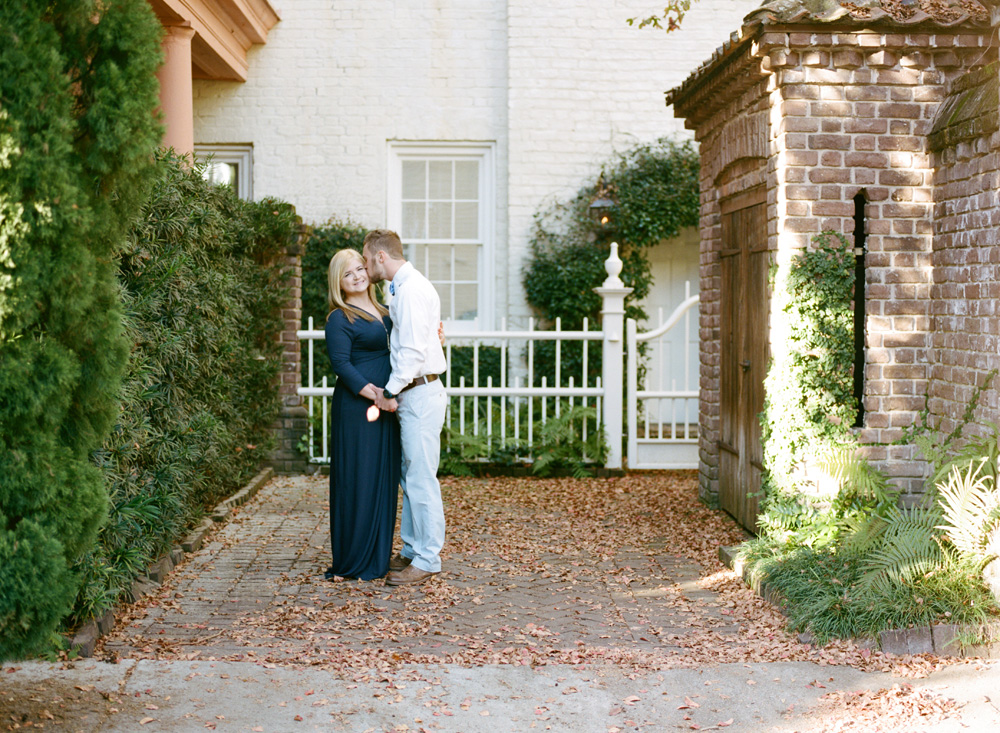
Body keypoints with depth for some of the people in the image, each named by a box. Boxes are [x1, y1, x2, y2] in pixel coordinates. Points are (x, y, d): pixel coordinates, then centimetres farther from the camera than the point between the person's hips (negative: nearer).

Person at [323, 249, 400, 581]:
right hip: (357, 407, -8)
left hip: (386, 406, 8)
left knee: (384, 478, 10)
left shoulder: (382, 312, 17)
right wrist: (376, 395, -21)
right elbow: (341, 364, -14)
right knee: (358, 479, -4)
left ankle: (378, 557, 19)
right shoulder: (340, 319, -7)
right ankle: (353, 562, 4)